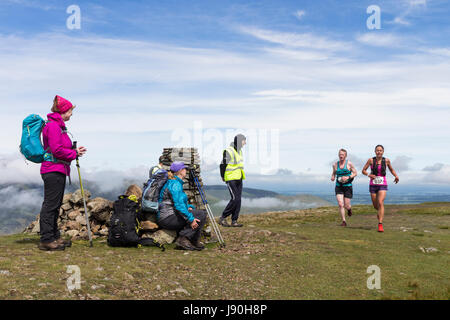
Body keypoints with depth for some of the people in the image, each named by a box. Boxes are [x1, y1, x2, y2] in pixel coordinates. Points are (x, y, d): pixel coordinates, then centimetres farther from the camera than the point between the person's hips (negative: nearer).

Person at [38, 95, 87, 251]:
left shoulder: (59, 125, 19)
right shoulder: (53, 126, -12)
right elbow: (56, 150, -19)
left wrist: (75, 150, 7)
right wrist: (74, 153, -8)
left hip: (58, 170, 11)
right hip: (53, 170, -11)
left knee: (55, 205, 14)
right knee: (50, 204, -7)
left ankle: (54, 237, 21)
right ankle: (46, 239, -3)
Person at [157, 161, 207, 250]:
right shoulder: (175, 184, -13)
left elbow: (181, 202, 27)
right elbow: (178, 205, -23)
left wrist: (189, 207, 9)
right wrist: (191, 219, -23)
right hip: (168, 218, -10)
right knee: (201, 215, -14)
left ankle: (195, 242, 8)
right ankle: (183, 239, -17)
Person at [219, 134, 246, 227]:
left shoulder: (239, 151, 13)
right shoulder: (229, 151, -15)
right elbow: (223, 164, -12)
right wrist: (223, 177, -4)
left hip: (238, 179, 8)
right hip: (231, 179, -8)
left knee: (238, 200, 4)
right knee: (235, 199, -14)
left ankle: (234, 221, 8)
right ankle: (222, 218, -3)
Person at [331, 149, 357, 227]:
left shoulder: (349, 164, -5)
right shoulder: (335, 165, 4)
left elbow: (355, 173, 1)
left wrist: (348, 177, -16)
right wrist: (332, 177, -4)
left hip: (347, 186, -2)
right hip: (338, 187, 2)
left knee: (346, 205, 1)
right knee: (340, 204, -12)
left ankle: (349, 208, 40)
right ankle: (344, 221, -2)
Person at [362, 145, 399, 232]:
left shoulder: (386, 160, 0)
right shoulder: (371, 160, -2)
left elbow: (392, 169, 16)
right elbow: (363, 170, 4)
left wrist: (396, 176, -2)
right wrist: (369, 175, -16)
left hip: (383, 185, -1)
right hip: (373, 185, 1)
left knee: (380, 203, -21)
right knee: (375, 206, 10)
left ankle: (380, 225, -22)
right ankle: (380, 212, 47)